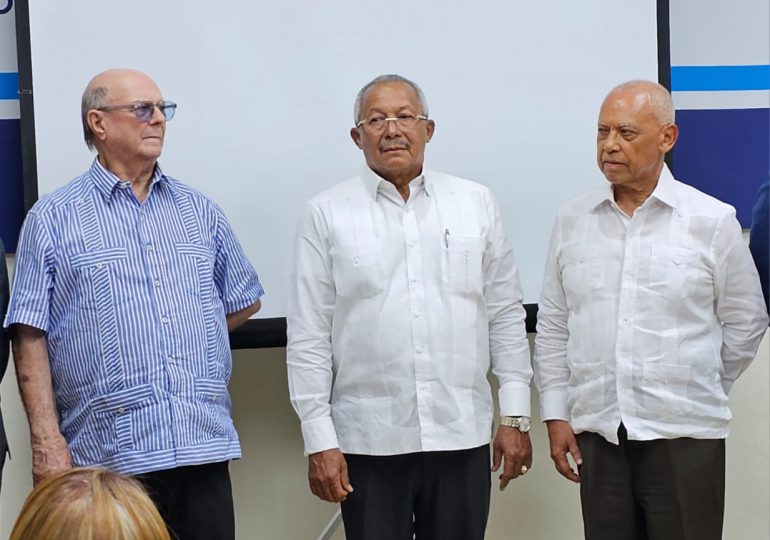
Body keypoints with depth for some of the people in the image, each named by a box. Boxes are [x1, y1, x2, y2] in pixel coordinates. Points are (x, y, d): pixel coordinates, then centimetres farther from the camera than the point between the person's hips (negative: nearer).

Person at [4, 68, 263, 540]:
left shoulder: (199, 210, 13)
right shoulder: (53, 219, 2)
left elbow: (245, 301, 24)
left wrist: (190, 336, 12)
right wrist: (47, 439, -9)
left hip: (204, 448, 4)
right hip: (106, 455, -3)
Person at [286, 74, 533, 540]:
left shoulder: (477, 204, 7)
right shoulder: (327, 215, 1)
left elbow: (506, 315, 9)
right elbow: (308, 335, 0)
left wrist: (516, 415, 5)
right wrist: (319, 440, -4)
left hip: (462, 436, 2)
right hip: (369, 443, -1)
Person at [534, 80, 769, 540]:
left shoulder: (713, 221, -2)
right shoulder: (572, 221, 6)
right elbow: (553, 327, 10)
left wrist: (696, 394, 11)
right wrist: (556, 415, 6)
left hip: (684, 436, -2)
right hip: (597, 432, 3)